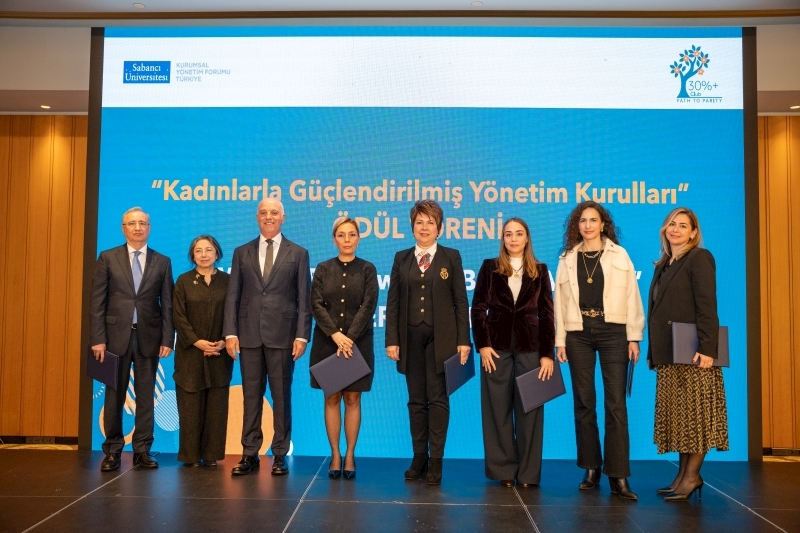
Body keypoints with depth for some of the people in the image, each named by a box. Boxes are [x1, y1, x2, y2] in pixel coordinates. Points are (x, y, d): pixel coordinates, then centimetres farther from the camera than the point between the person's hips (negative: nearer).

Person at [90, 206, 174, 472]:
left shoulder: (162, 262, 7)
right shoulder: (108, 258, 4)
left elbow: (167, 304, 4)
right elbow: (97, 302, 0)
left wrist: (167, 339, -3)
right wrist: (98, 338, -7)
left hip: (148, 337, 1)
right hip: (116, 335, -1)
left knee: (145, 396, 6)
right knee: (114, 396, 6)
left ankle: (142, 451, 14)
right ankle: (112, 451, 16)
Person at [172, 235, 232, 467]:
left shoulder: (227, 281, 6)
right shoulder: (183, 281, 5)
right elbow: (179, 316, -2)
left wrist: (224, 341, -12)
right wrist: (198, 342, -14)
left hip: (220, 353, 1)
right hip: (190, 352, -1)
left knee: (216, 405, 3)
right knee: (190, 405, 0)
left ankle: (212, 454, 10)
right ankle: (191, 455, 9)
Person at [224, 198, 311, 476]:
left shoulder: (298, 253, 5)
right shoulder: (242, 253, 11)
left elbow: (303, 299, 1)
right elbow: (232, 295, 7)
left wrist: (302, 335, -7)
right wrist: (230, 332, -2)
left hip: (282, 335, -2)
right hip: (249, 335, 2)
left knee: (281, 396, 4)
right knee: (251, 396, 7)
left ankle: (280, 455, 14)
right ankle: (250, 454, 15)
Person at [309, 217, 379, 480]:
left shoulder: (367, 269, 2)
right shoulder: (323, 269, 5)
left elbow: (368, 306, -7)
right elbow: (316, 305, -3)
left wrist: (350, 338, -16)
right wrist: (335, 334, -16)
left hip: (358, 343, -1)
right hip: (327, 343, 1)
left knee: (352, 399, 4)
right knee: (331, 399, 5)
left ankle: (350, 455, 11)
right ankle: (335, 455, 13)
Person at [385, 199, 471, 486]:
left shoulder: (451, 257, 4)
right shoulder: (401, 258, 9)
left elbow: (461, 301, 0)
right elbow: (392, 302, 6)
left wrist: (463, 340, -6)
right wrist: (392, 340, -1)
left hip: (441, 337, -2)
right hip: (411, 336, 2)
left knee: (438, 398, 1)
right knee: (416, 400, 8)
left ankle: (436, 460, 8)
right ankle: (419, 457, 17)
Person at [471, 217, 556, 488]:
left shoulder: (539, 270, 7)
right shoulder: (490, 267, 5)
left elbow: (547, 314, 4)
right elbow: (478, 309, 1)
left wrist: (547, 354, -4)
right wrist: (483, 345, -9)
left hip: (529, 346, 1)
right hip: (497, 346, 0)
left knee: (529, 409, 3)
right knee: (498, 409, 3)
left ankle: (528, 472, 12)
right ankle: (503, 470, 13)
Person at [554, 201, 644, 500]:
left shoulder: (619, 255, 5)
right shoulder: (567, 259, 10)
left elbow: (632, 298, 2)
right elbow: (560, 301, 7)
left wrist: (634, 337, -4)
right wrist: (559, 340, 2)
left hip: (612, 332, -2)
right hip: (578, 333, 2)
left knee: (615, 403, -5)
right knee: (584, 402, 6)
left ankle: (618, 475, -2)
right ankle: (591, 469, 16)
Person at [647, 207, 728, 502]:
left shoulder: (699, 258, -6)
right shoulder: (664, 264, 17)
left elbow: (707, 306, -15)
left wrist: (706, 348, -23)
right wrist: (653, 351, 12)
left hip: (691, 352, -8)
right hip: (669, 353, 8)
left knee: (694, 413, -2)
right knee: (678, 414, 9)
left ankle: (691, 475, 3)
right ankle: (684, 474, 15)